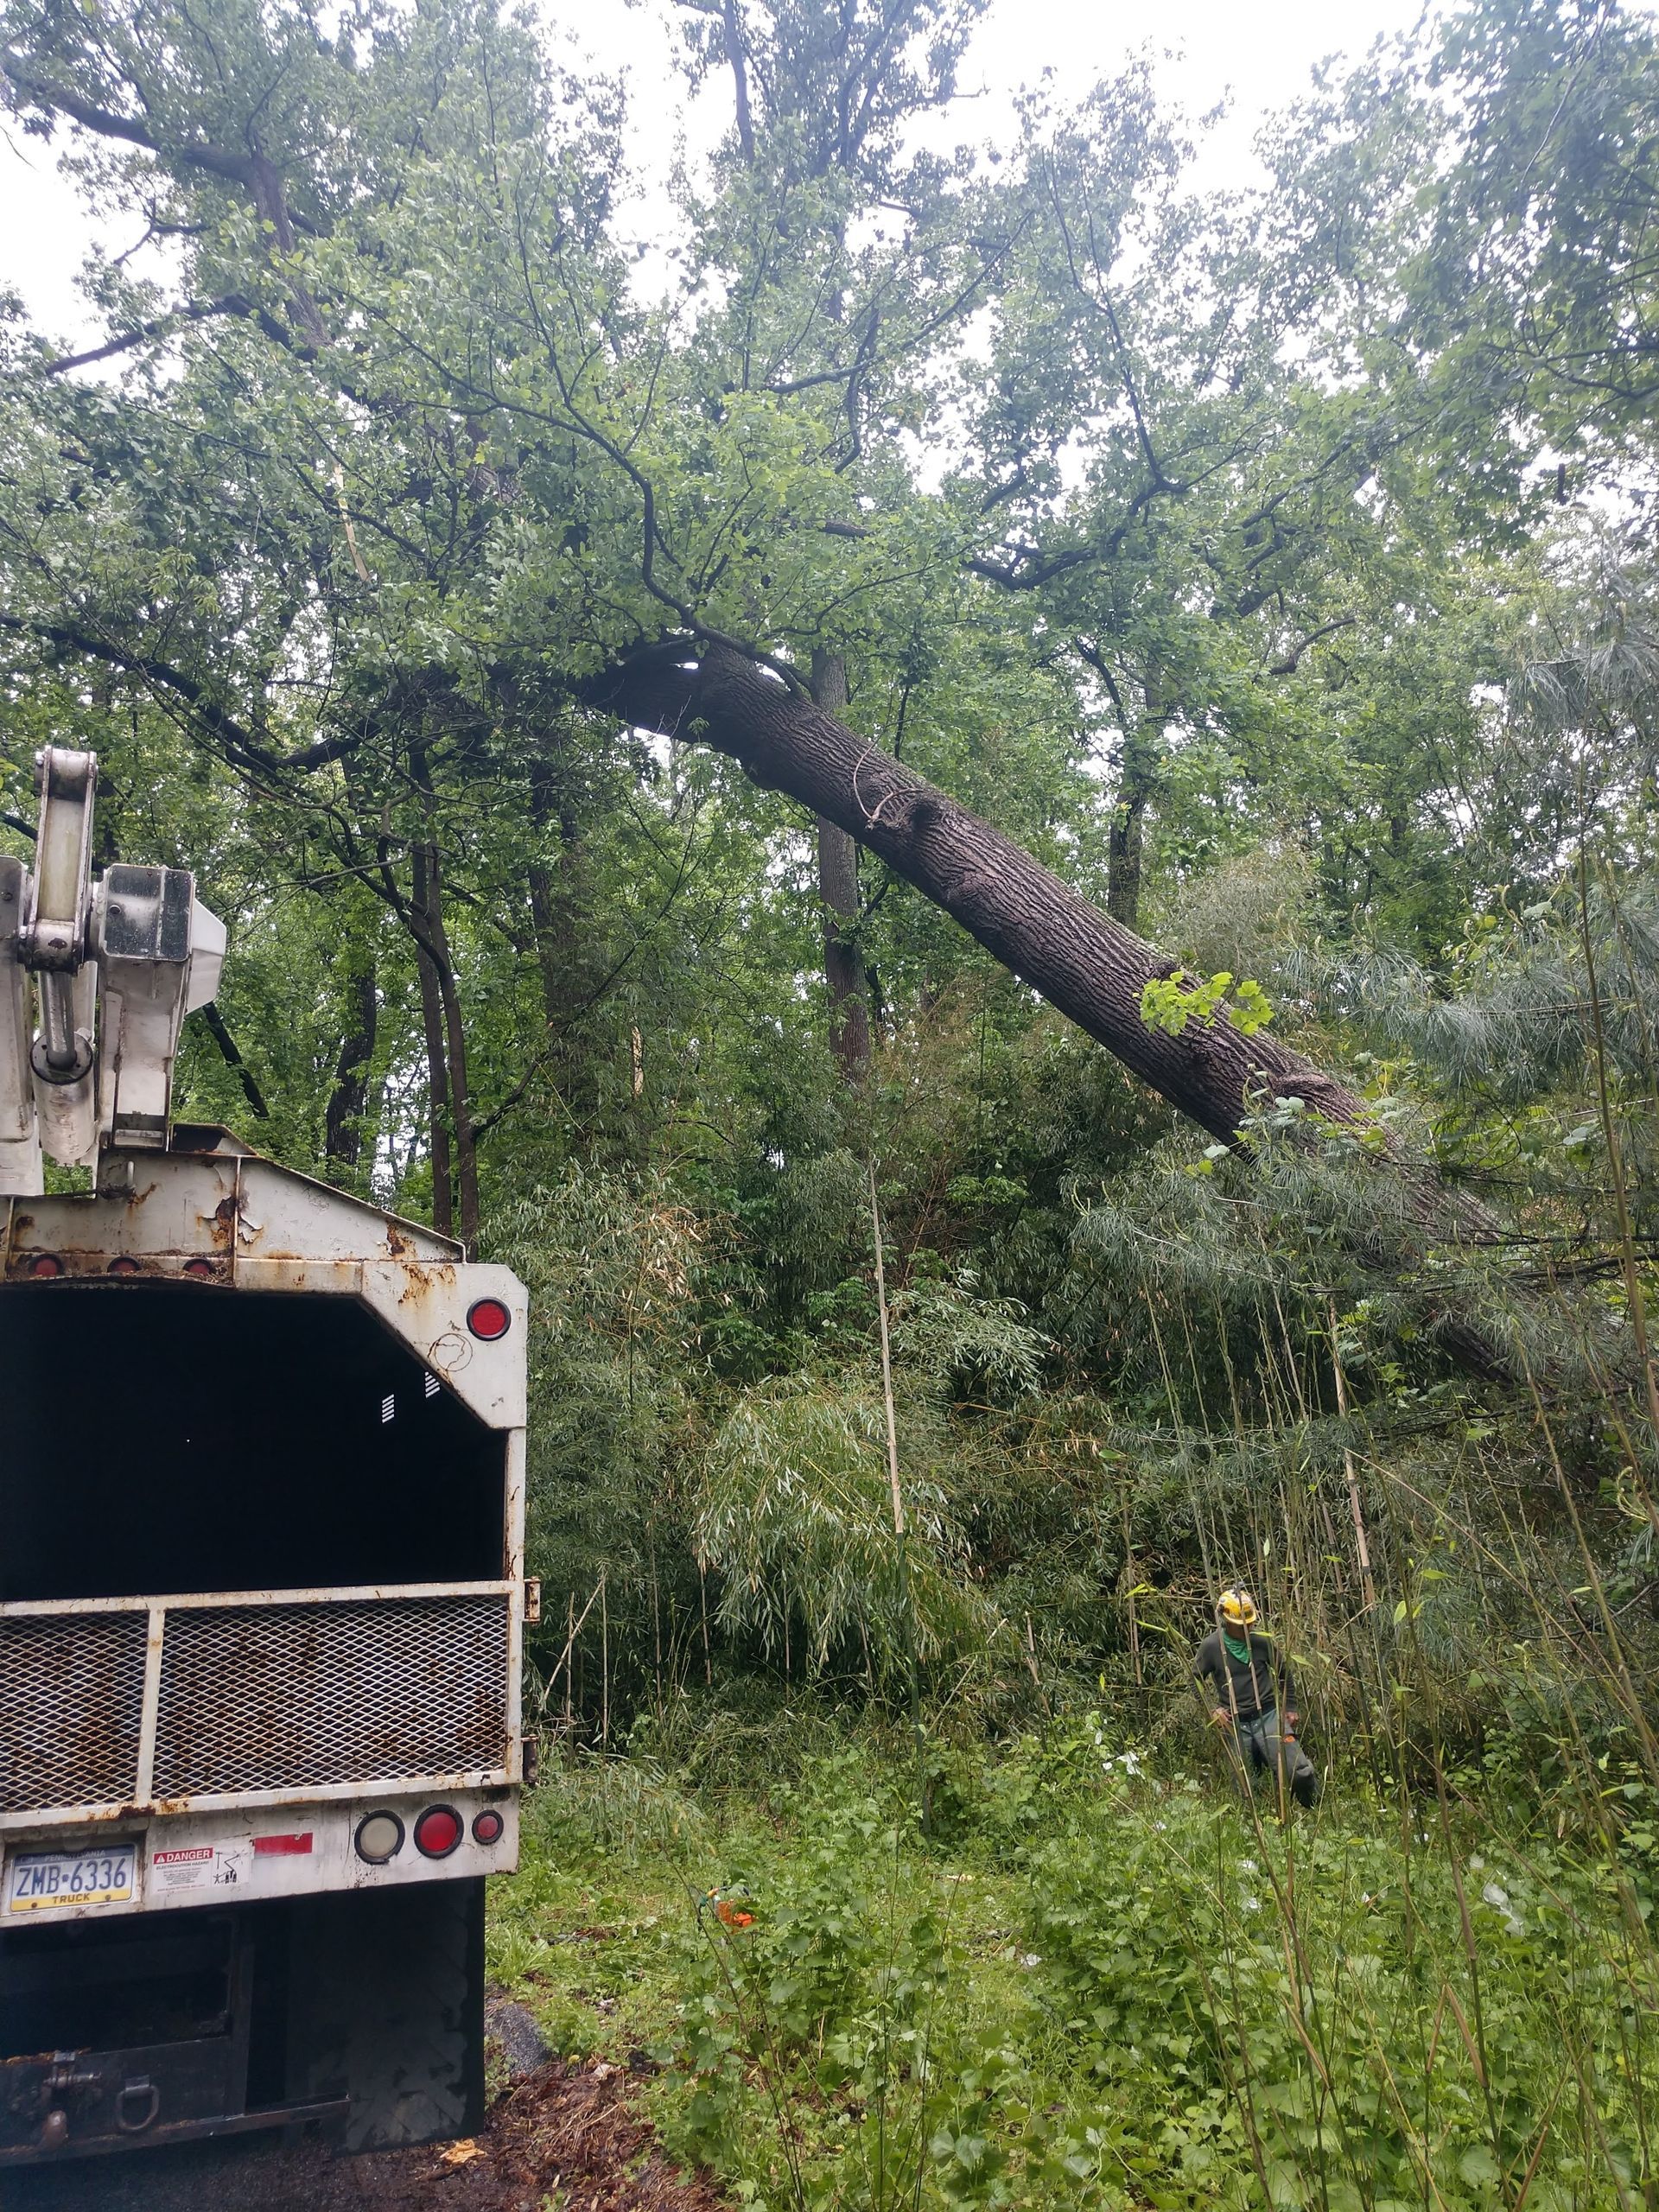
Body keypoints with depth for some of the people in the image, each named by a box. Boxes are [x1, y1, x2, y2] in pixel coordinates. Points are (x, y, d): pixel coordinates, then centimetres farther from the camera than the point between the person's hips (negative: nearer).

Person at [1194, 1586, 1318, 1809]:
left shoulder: (1263, 1641, -5)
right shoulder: (1211, 1646, -8)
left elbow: (1283, 1673, 12)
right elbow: (1195, 1679, 4)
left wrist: (1290, 1708, 10)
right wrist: (1213, 1708, -6)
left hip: (1268, 1715, 0)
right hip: (1234, 1723, 0)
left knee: (1299, 1772, -10)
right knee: (1245, 1786, 7)